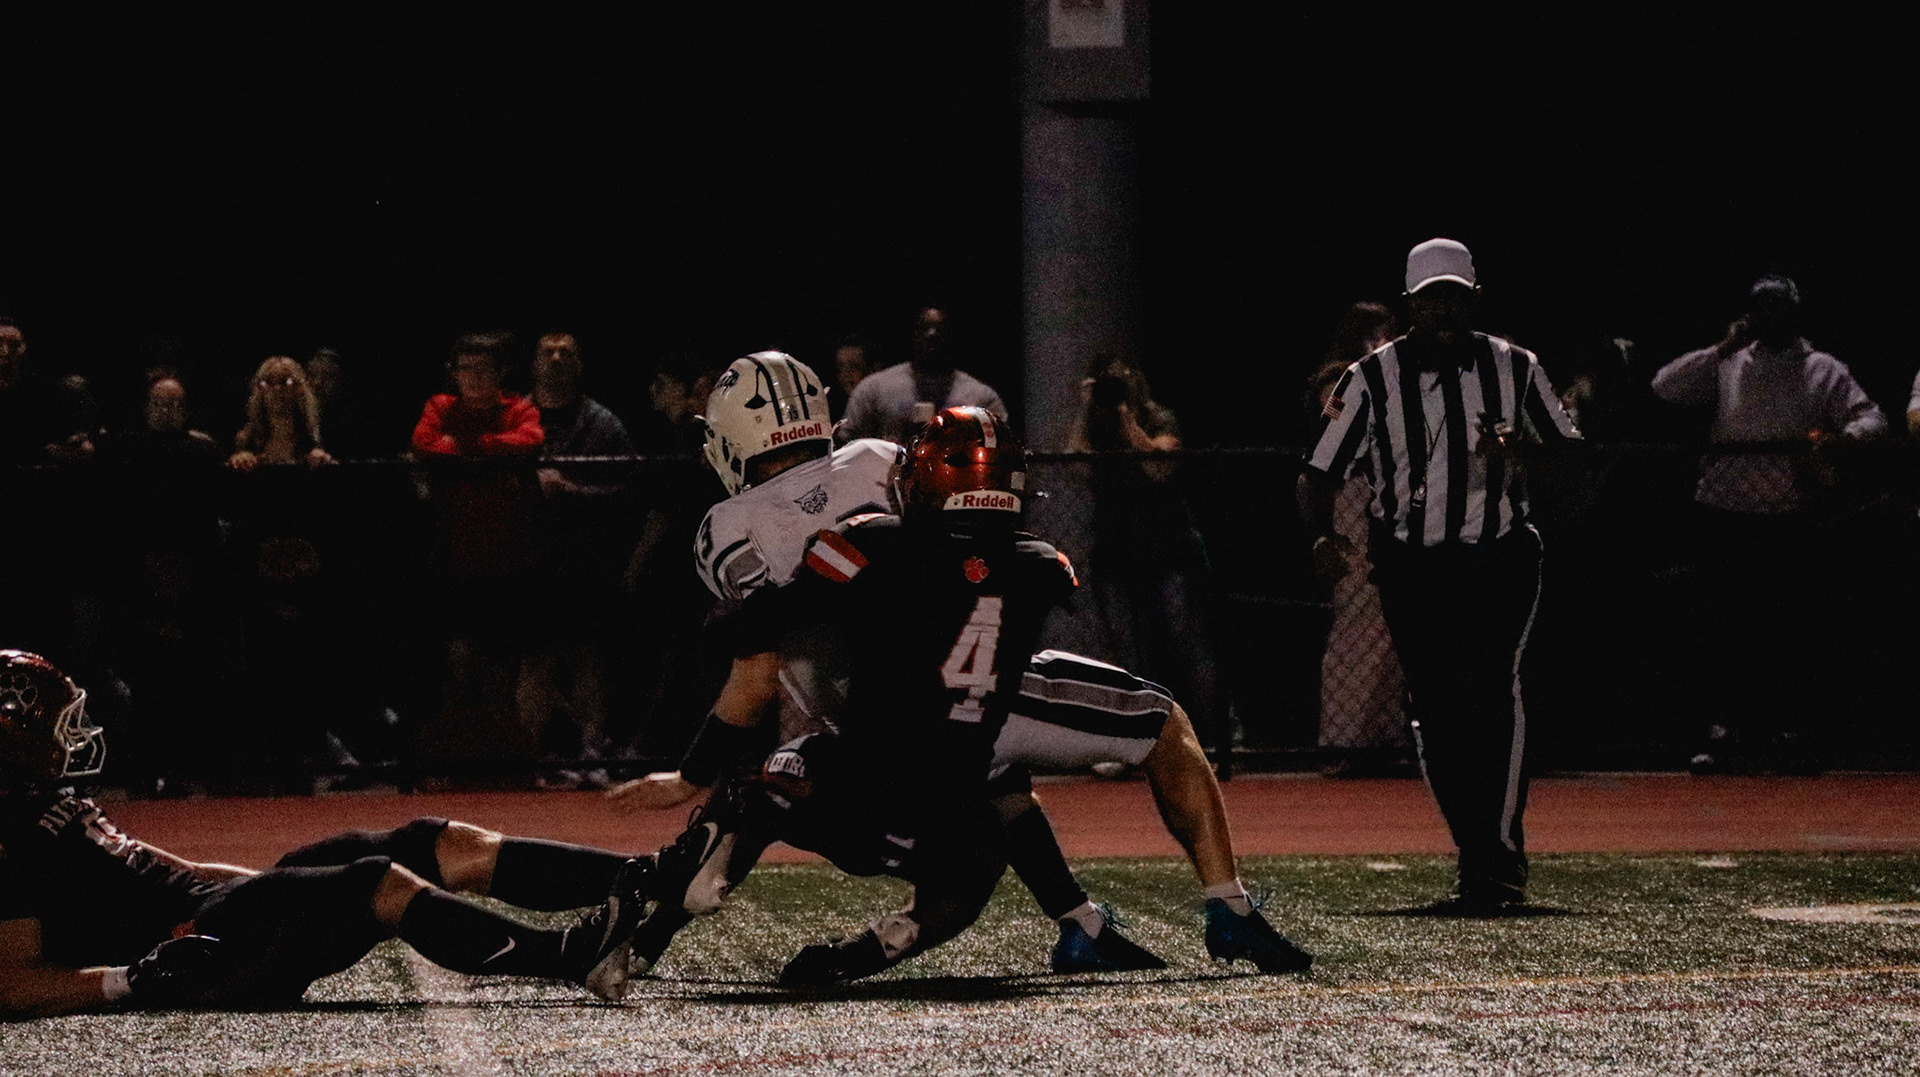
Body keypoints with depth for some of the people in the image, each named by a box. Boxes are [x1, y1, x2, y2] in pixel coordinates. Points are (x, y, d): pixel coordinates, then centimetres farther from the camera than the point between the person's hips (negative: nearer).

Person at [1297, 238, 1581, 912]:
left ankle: (1494, 862, -21)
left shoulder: (1514, 369, 6)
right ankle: (1485, 859, 11)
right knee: (1435, 712, -2)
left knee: (1488, 690, -19)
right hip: (1412, 565, 1)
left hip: (1499, 557, -1)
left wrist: (1519, 451, -11)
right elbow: (1320, 473, 1)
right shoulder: (1373, 379, 2)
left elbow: (1571, 452, 11)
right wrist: (1322, 537, -19)